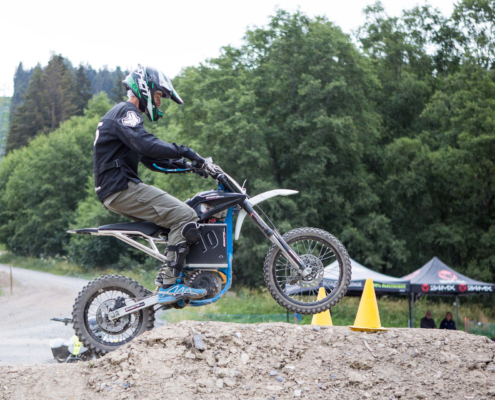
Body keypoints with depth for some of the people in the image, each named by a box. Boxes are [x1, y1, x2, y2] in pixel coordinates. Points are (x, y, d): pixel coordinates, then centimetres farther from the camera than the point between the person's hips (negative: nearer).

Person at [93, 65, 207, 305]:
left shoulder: (125, 114, 26)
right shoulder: (125, 112, -8)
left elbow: (152, 161, 26)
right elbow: (147, 145, -28)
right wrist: (183, 151, -22)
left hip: (119, 190, 11)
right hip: (121, 188, -11)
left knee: (177, 215, 16)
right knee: (185, 217, -18)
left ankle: (165, 276, 10)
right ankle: (169, 286, -20)